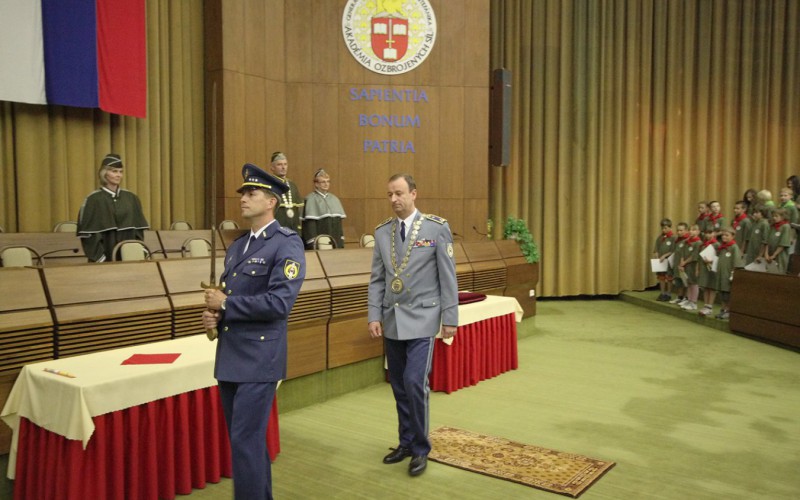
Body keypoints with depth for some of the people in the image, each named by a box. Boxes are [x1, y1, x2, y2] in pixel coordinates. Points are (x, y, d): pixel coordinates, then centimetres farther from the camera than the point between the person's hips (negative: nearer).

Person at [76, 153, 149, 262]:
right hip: (105, 258, -3)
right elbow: (88, 233, -7)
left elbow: (139, 229, 10)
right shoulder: (93, 200, -5)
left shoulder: (131, 199, 7)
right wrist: (100, 258, -13)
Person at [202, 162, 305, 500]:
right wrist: (213, 314, -2)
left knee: (246, 441, -5)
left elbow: (279, 303, -21)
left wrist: (225, 304, -13)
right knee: (244, 439, 17)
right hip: (229, 357, 8)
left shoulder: (287, 244, -11)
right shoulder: (237, 246, 14)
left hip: (259, 359, -8)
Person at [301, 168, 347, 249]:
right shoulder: (311, 200, -7)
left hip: (336, 243, 6)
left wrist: (341, 242, 9)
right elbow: (309, 224, -12)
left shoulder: (334, 199, 13)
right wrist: (313, 245, -17)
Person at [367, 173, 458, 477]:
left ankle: (420, 449, 8)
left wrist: (450, 318, -6)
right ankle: (406, 442, 28)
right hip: (391, 320, 4)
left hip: (422, 319, -4)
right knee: (399, 386, 11)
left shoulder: (437, 228, -5)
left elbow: (448, 277, -5)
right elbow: (377, 279, 7)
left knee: (414, 382, -11)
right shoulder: (382, 231, 5)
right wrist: (374, 316, -1)